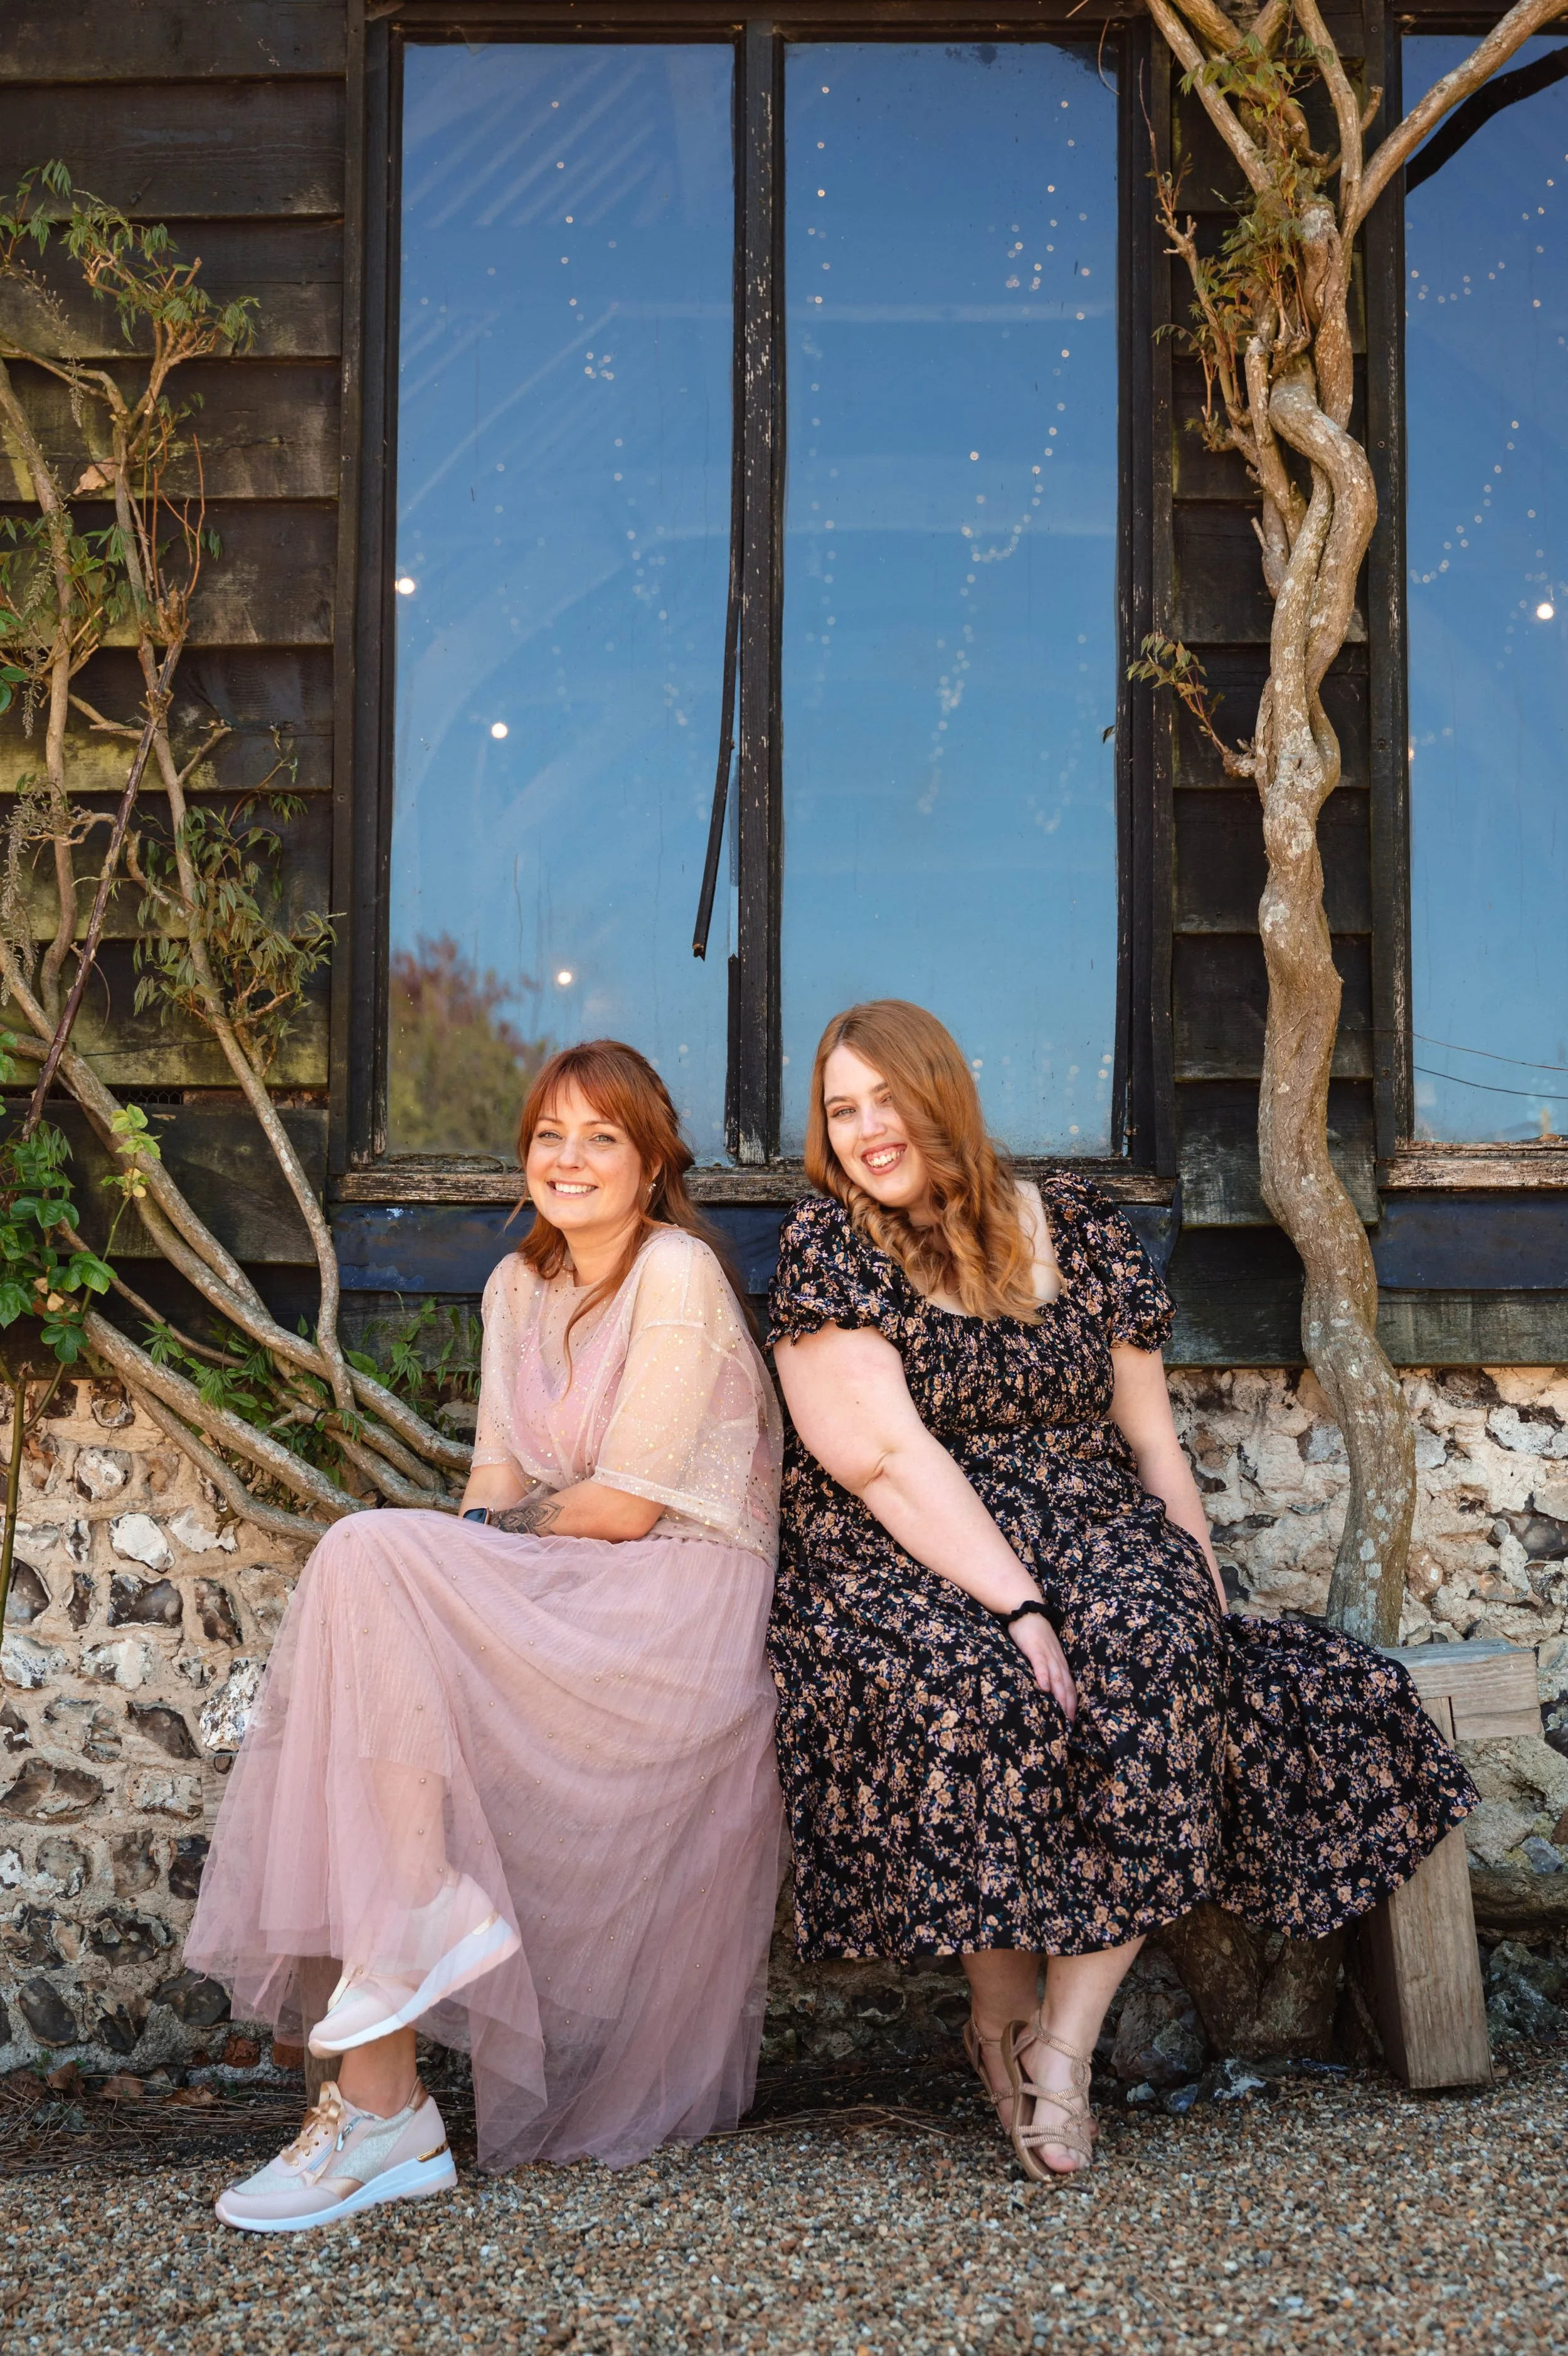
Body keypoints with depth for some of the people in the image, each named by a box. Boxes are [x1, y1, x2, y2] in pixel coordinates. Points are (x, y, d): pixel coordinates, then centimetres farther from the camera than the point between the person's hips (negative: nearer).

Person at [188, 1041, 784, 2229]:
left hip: (680, 1600, -7)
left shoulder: (678, 1275, -9)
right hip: (564, 1597, 7)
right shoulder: (521, 1286, 16)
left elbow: (626, 1506, -13)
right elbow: (499, 1483, 13)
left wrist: (502, 1534, 2)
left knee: (369, 1562, -24)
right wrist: (459, 1556, -8)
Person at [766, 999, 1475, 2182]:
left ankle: (1063, 2042, -21)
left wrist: (1206, 1587, -1)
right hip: (901, 1567, -2)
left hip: (1097, 1541, 3)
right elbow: (888, 1454, -12)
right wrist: (1017, 1605, -22)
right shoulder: (828, 1246, 0)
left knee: (1163, 1650, -29)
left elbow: (1150, 1435, 12)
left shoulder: (1080, 1228, 11)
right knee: (970, 1682, -34)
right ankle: (1002, 2012, -11)